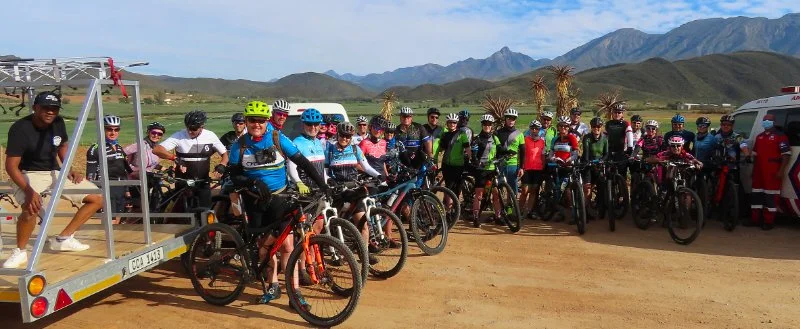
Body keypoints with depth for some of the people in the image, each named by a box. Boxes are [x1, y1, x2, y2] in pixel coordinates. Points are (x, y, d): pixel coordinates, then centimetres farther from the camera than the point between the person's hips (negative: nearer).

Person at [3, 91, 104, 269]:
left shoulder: (58, 123, -4)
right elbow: (11, 166, -23)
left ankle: (63, 239, 10)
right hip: (28, 174, -6)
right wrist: (29, 190, -37)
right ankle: (20, 252, -10)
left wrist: (70, 169, 1)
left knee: (97, 198, 0)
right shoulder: (20, 128, -21)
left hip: (55, 172, 7)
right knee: (31, 208, -37)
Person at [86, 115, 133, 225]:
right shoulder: (96, 149, -7)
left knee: (116, 222, 11)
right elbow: (90, 175, -9)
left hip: (120, 189, 7)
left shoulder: (120, 149, 15)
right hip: (106, 189, -7)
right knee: (110, 223, -13)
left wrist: (127, 190, 19)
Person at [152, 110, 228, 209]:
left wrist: (221, 166, -16)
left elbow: (225, 153, 4)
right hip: (183, 183, -1)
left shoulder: (210, 136, -3)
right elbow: (156, 149, -17)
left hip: (203, 183, 1)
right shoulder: (179, 136, -10)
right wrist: (175, 158, -30)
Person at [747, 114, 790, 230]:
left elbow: (786, 154, -10)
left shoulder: (780, 136, -3)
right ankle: (755, 219, 17)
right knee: (756, 194, 10)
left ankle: (769, 222, -1)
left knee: (771, 195, -5)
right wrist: (754, 169, 20)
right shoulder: (759, 137, 21)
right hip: (759, 171, 8)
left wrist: (781, 170, -16)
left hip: (773, 172, -8)